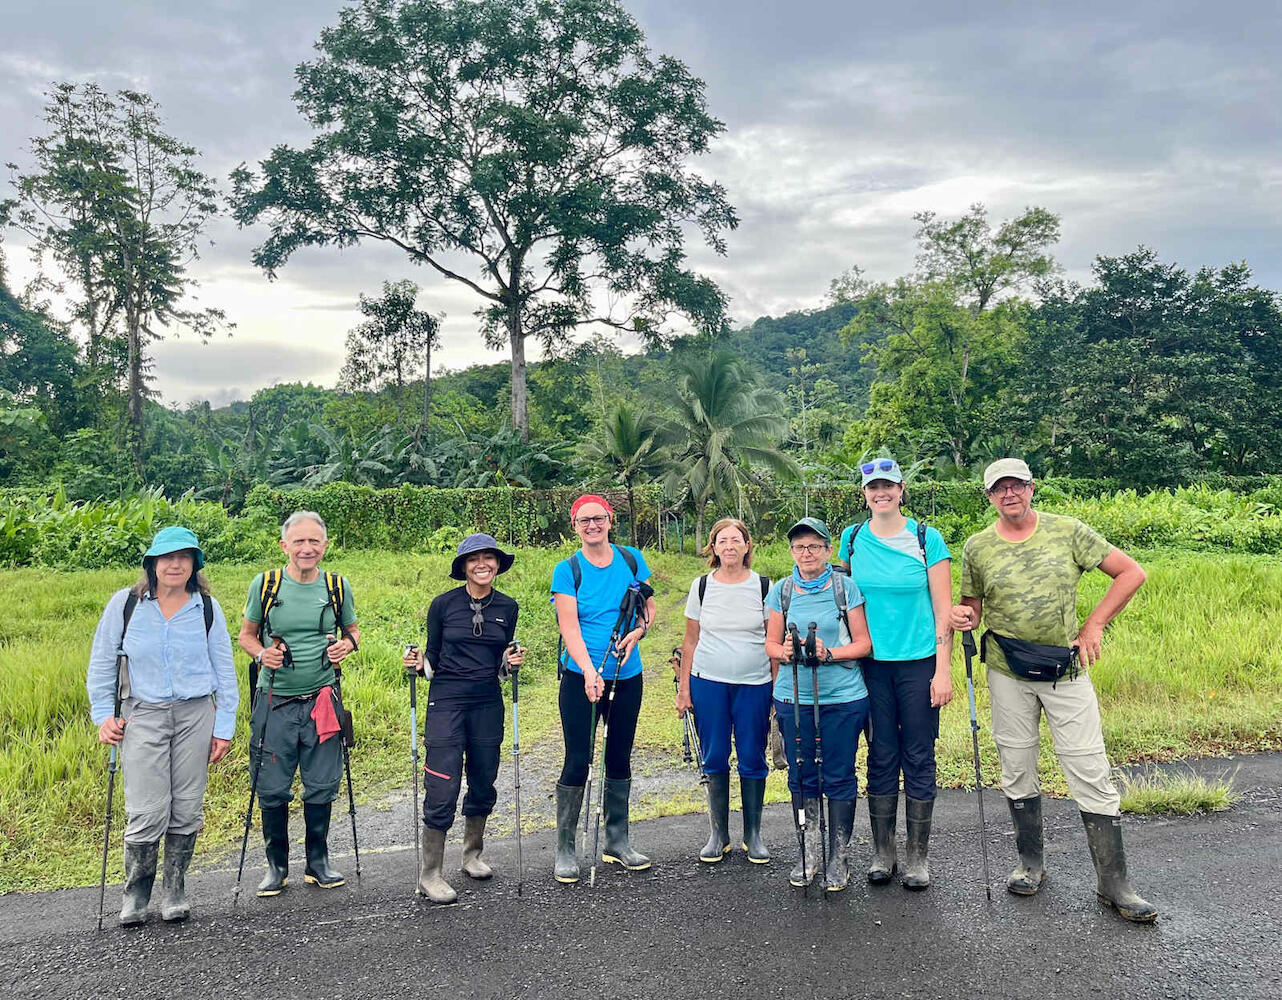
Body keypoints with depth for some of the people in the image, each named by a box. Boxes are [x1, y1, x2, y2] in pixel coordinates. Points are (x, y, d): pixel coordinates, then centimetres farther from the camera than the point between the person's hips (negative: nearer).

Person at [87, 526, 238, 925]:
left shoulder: (207, 607, 2)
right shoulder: (125, 603, 1)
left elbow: (224, 670, 7)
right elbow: (101, 663, 9)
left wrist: (224, 727, 5)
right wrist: (103, 715, 2)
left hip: (196, 714, 1)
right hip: (142, 715, -1)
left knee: (187, 809, 5)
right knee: (146, 813, -6)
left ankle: (175, 891, 23)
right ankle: (135, 892, 17)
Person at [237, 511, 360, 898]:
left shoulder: (338, 587, 1)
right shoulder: (265, 585, -3)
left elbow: (352, 630, 15)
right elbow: (246, 634, 8)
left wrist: (347, 644, -7)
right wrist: (261, 654, -12)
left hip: (322, 700, 1)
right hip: (275, 702, -1)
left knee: (321, 787, 8)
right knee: (273, 790, 5)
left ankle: (318, 862, 27)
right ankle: (276, 865, 25)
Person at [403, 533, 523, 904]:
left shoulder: (507, 607, 6)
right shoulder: (443, 604, -4)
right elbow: (434, 659, 3)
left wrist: (511, 663, -8)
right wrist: (418, 665, -17)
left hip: (488, 704, 4)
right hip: (446, 702, -3)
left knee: (483, 783, 12)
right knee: (442, 789, -6)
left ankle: (472, 855, 34)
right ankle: (430, 874, 8)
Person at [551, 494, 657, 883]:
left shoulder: (631, 559, 3)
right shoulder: (567, 570, -7)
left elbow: (649, 607, 11)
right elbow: (570, 629, -14)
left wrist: (637, 632, -10)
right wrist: (589, 673, -27)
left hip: (627, 676, 4)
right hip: (581, 677, -3)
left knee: (620, 758, 13)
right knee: (577, 760, -1)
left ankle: (617, 842, 27)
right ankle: (565, 849, 13)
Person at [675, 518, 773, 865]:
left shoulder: (763, 586, 1)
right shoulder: (702, 586, 4)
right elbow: (691, 641, 8)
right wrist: (684, 687, 5)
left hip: (754, 685, -1)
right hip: (708, 682, 1)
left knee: (752, 759, 4)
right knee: (714, 758, 6)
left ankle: (753, 834, 20)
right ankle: (719, 834, 20)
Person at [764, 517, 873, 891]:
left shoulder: (846, 587, -1)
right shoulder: (781, 591, 5)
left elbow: (863, 643, -1)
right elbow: (771, 643, 8)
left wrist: (829, 653, -17)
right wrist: (786, 651, -14)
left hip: (843, 697, -2)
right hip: (793, 696, 2)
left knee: (839, 777, 4)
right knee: (801, 776, 9)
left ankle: (838, 858, 19)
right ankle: (810, 853, 25)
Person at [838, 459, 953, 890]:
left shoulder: (927, 538, -3)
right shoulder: (852, 539, 4)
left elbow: (943, 610, -3)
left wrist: (944, 670, -8)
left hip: (919, 662, -2)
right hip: (872, 664, 2)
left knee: (919, 758, 5)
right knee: (881, 758, 8)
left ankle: (918, 855, 19)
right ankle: (882, 852, 21)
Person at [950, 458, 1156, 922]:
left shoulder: (1067, 530, -2)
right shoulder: (978, 546, 1)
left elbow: (1132, 572, 1)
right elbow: (971, 604, 11)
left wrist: (1094, 625, -5)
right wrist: (965, 617, -14)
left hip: (1066, 670, -1)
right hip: (1007, 673, 1)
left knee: (1091, 775, -2)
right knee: (1017, 772, 10)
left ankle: (1113, 883, 11)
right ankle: (1030, 863, 28)